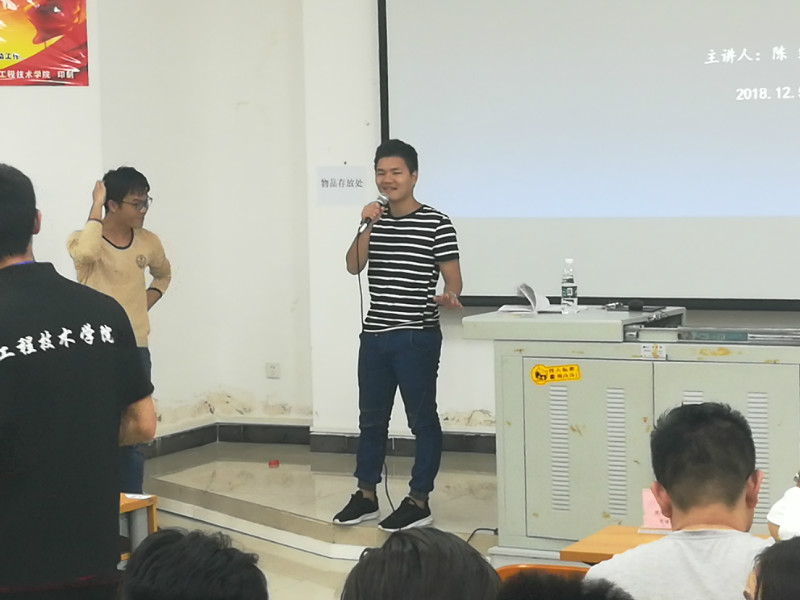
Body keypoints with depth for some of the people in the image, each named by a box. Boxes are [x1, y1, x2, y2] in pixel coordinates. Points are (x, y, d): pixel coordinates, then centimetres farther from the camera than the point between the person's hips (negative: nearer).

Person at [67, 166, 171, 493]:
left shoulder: (149, 242, 6)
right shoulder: (83, 239, -9)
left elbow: (164, 274, 28)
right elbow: (86, 254, -35)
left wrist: (150, 297, 7)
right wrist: (95, 207, -23)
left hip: (136, 350, 5)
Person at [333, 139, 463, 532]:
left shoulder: (436, 224, -6)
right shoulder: (375, 221, 11)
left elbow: (452, 278, -6)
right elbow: (353, 266, 1)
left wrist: (446, 296, -28)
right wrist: (368, 228, -11)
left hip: (417, 337, -6)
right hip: (375, 336, 6)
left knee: (422, 419, 1)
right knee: (371, 418, 13)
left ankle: (419, 502, 7)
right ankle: (366, 496, 24)